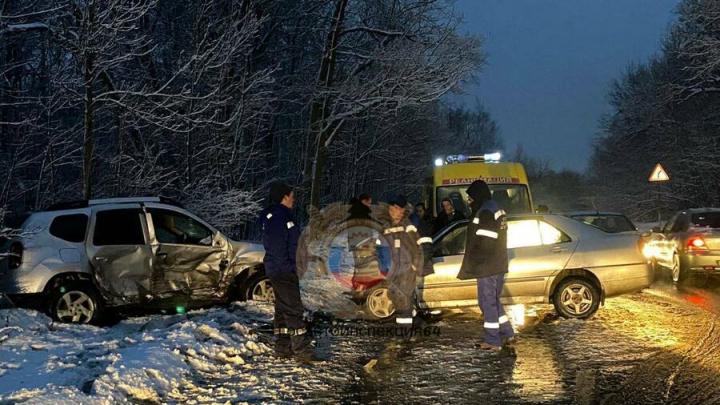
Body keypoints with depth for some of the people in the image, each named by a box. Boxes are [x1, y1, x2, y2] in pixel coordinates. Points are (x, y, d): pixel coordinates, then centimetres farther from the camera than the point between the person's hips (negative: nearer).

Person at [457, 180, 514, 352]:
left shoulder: (484, 213, -16)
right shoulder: (497, 210, 14)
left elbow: (481, 244, -20)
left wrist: (469, 267, -15)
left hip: (487, 267, -10)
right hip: (499, 266, 10)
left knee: (488, 302, -3)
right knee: (493, 300, 19)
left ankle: (493, 341, 1)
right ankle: (507, 333, 23)